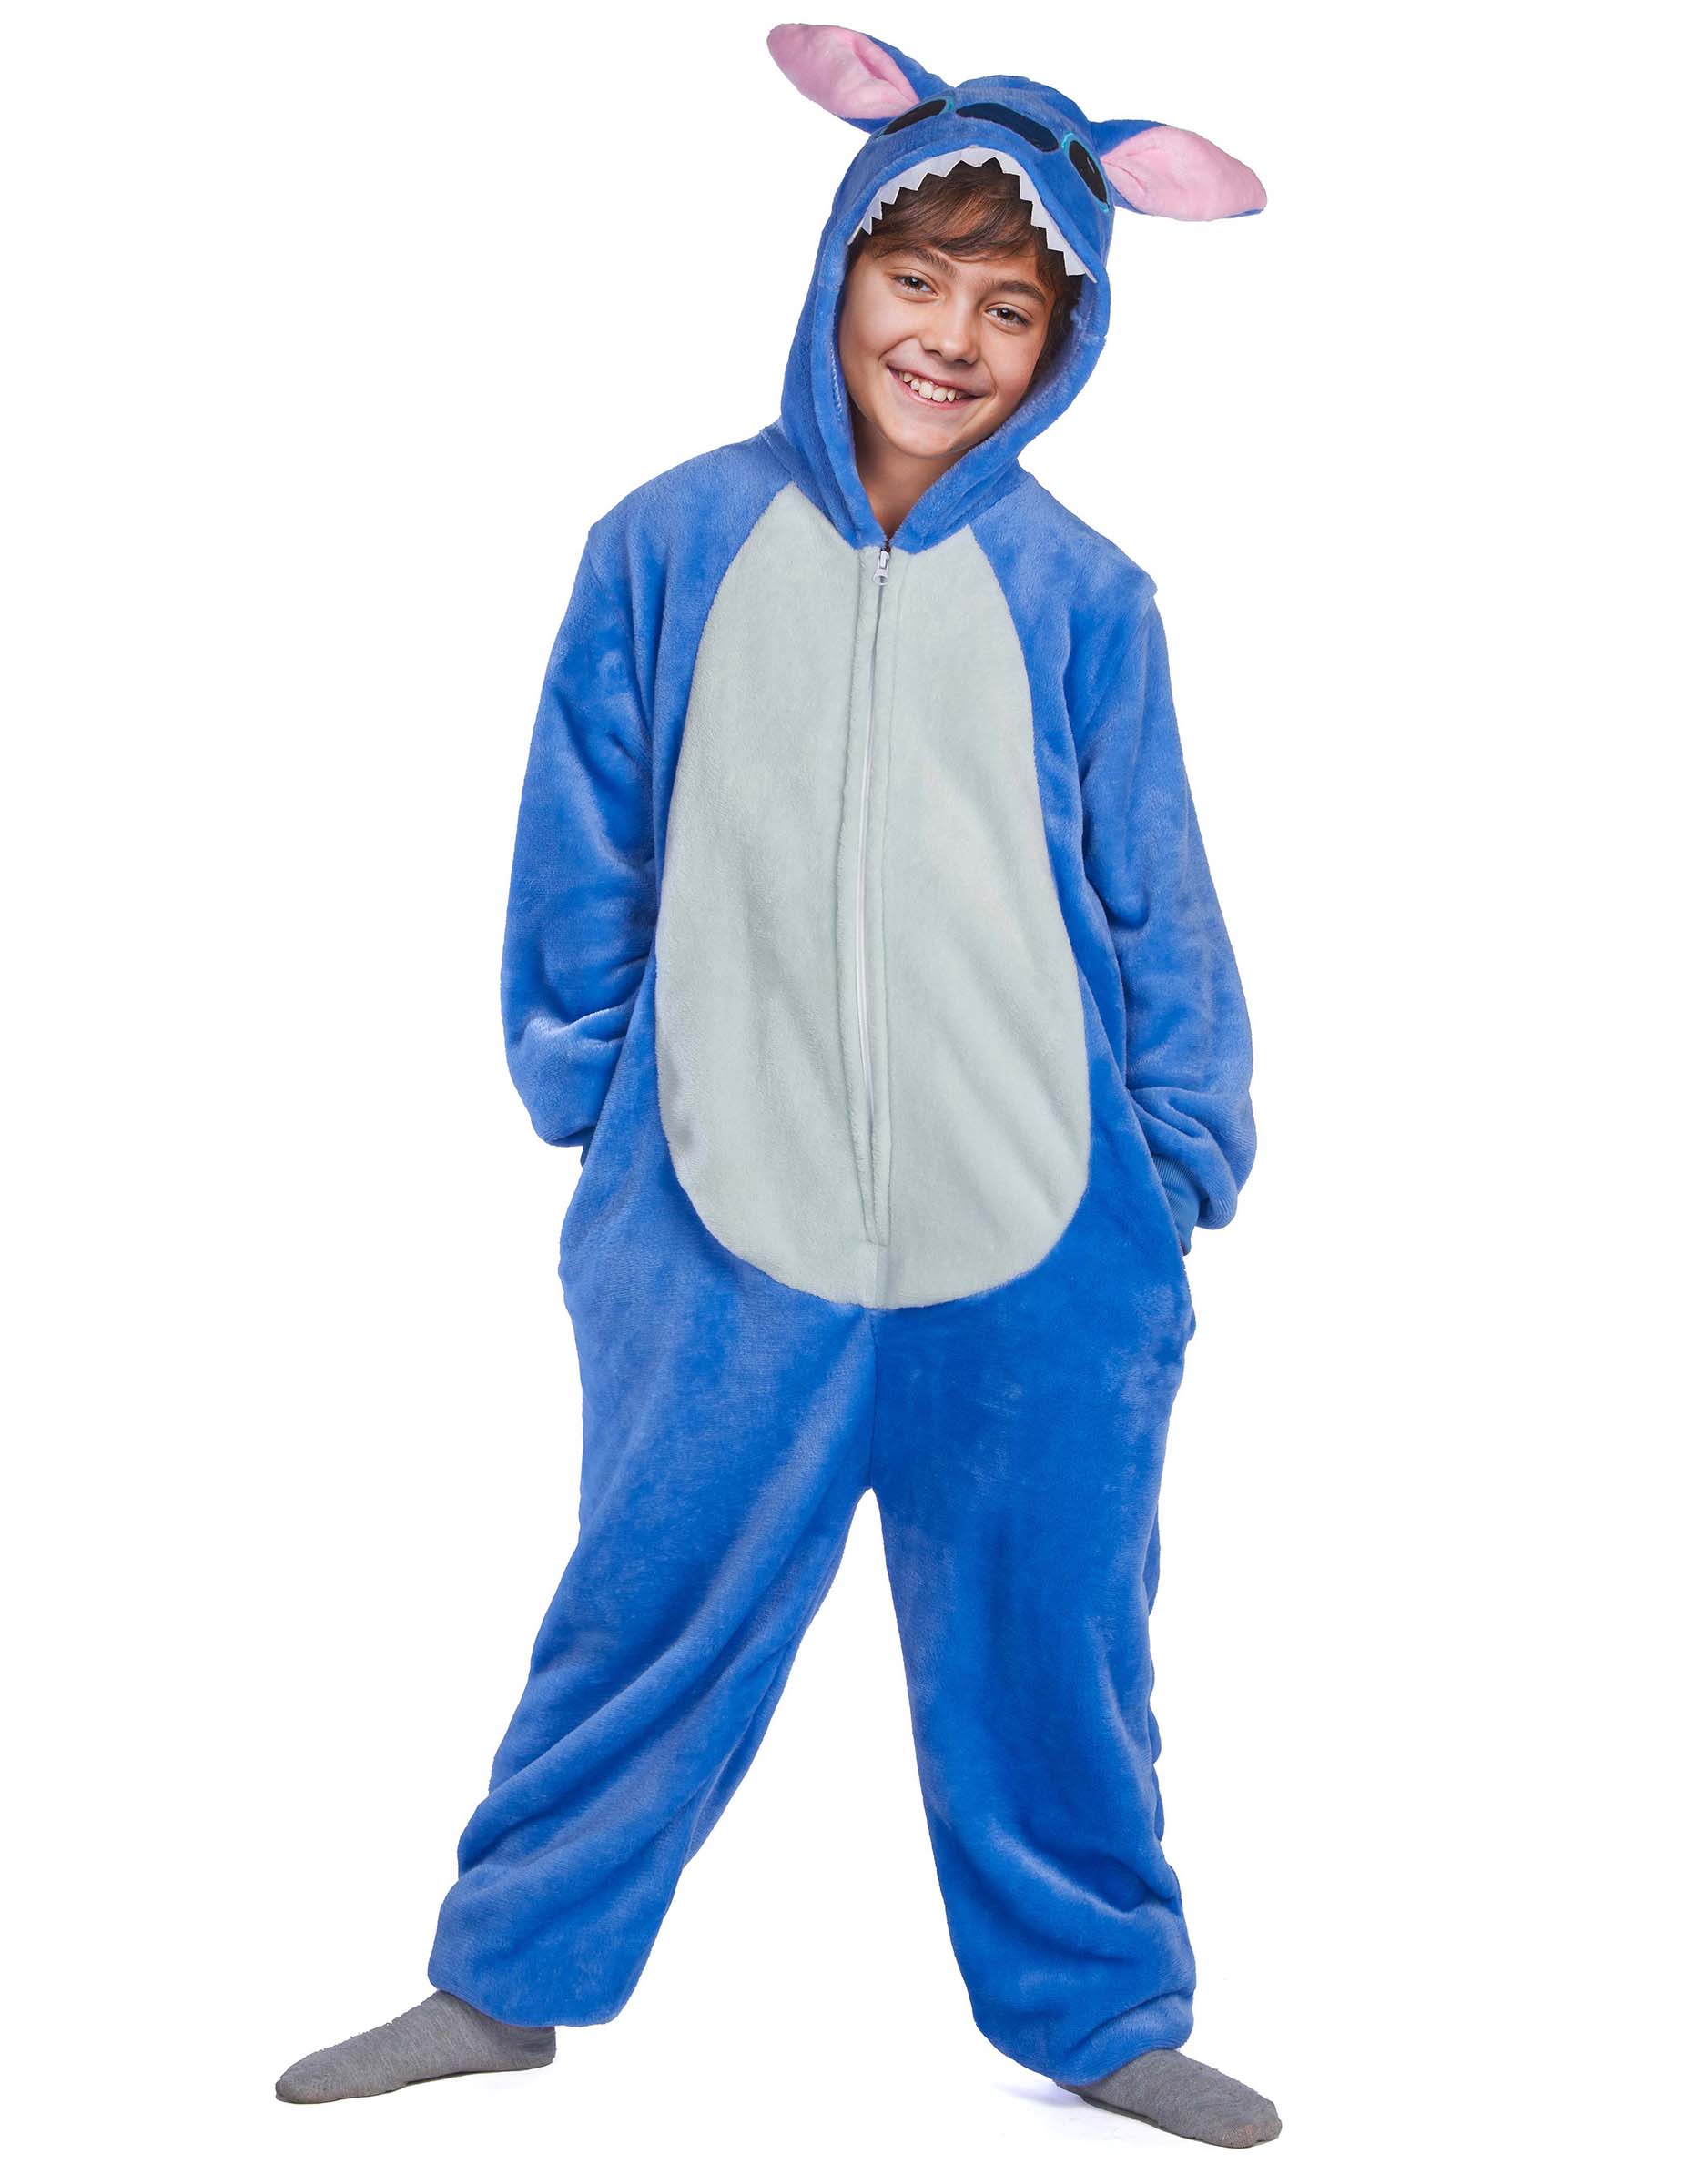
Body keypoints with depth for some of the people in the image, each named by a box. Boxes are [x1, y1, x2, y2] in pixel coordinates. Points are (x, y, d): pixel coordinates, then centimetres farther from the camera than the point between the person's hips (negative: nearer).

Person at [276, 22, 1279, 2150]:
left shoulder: (1080, 597, -1)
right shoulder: (672, 545, -2)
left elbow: (1154, 902, 6)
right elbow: (587, 860, 6)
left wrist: (1185, 1152, 7)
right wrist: (574, 1094, 10)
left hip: (1038, 1248, 1)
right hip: (727, 1227, 0)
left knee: (1049, 1643, 13)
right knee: (649, 1613, 12)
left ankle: (1098, 2011, 34)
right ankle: (507, 1983, 32)